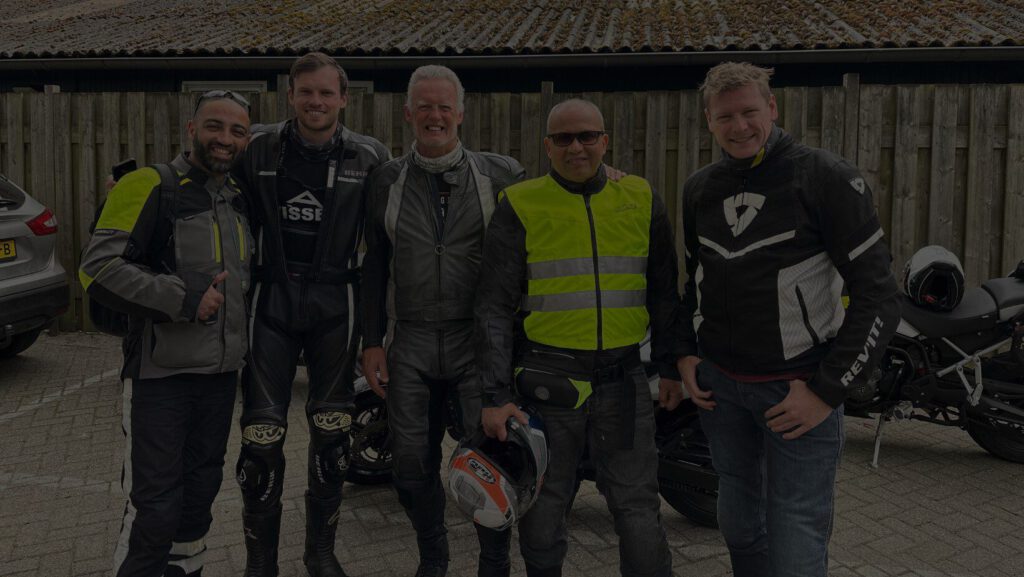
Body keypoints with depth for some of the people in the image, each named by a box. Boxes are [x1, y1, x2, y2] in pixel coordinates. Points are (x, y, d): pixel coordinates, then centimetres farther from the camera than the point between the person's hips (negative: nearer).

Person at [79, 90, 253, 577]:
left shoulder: (238, 198, 10)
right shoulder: (151, 186, -11)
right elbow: (99, 267, -19)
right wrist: (183, 299, -22)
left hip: (221, 372, 7)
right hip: (161, 373, -7)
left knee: (200, 491, 19)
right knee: (154, 506, -2)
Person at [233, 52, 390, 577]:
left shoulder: (368, 157, -2)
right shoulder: (259, 149, 0)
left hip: (334, 304, 0)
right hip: (272, 301, 0)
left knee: (331, 435, 9)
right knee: (261, 436, -1)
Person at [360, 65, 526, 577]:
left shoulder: (500, 175, 2)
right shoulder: (387, 180, 9)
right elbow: (374, 265, 10)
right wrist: (371, 341, 6)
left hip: (477, 340, -2)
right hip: (409, 342, 2)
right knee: (412, 463, 7)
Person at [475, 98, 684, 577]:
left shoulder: (641, 200, 6)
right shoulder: (520, 207, -3)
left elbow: (663, 292, 14)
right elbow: (494, 307, -5)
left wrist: (671, 368, 11)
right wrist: (495, 395, -10)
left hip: (623, 379, 2)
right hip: (547, 379, -1)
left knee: (637, 506, 5)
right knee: (543, 506, 11)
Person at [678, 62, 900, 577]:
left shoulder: (826, 177, -12)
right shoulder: (699, 189, 6)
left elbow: (876, 293, -13)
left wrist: (828, 391, -15)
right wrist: (686, 355, 8)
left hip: (798, 386, -5)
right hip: (718, 383, 5)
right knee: (739, 524, 18)